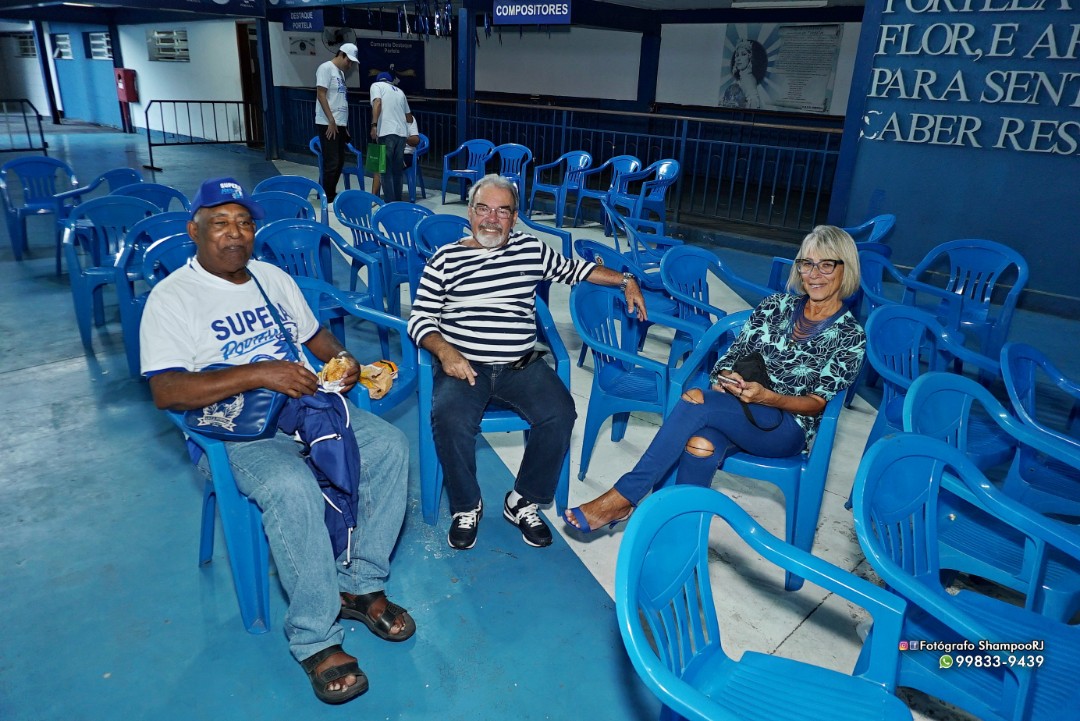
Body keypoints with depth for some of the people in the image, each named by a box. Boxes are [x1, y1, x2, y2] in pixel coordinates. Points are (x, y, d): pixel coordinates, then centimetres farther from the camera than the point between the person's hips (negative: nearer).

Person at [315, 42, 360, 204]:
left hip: (340, 124, 9)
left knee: (339, 162, 11)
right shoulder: (326, 68, -8)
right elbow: (321, 95, -14)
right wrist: (331, 121, -18)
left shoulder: (340, 72, 18)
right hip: (328, 124, -9)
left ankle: (331, 194, 21)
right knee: (332, 163, -9)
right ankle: (328, 199, -3)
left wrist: (344, 125, 17)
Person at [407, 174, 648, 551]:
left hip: (521, 366, 2)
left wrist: (625, 280, 16)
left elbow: (574, 269, 26)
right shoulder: (446, 258, 3)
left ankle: (523, 501, 1)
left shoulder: (532, 250, 11)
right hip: (462, 365, -2)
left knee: (560, 414, -23)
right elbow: (420, 319, 2)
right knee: (450, 419, -31)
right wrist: (444, 351, -17)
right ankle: (467, 506, -2)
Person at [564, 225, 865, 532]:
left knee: (695, 400, -31)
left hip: (789, 429, -3)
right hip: (738, 410, 4)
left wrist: (767, 397, -23)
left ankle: (623, 497, -26)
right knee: (701, 444, -36)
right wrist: (726, 378, -15)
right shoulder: (775, 305, 9)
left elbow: (818, 403, -5)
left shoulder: (851, 335, -2)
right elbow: (733, 356, 9)